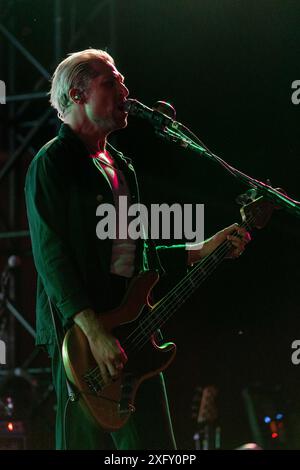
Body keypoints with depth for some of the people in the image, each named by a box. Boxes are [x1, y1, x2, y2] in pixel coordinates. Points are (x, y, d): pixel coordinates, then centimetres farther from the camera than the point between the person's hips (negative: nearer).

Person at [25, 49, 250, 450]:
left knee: (153, 442, 5)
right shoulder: (53, 162, -6)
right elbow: (50, 255, -16)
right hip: (81, 331, -8)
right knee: (87, 442, -6)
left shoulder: (120, 166, 21)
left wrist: (201, 251, 16)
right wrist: (94, 331, -24)